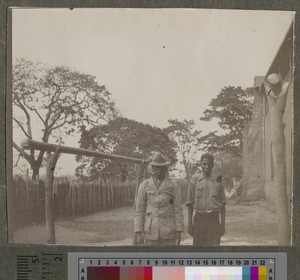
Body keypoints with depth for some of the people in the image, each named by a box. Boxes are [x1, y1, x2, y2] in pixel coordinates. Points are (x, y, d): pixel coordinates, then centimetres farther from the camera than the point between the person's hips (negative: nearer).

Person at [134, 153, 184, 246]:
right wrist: (138, 233, -3)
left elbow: (178, 210, 2)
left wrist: (179, 232, -3)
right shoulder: (144, 186, 3)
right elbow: (139, 210, 3)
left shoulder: (173, 186, 3)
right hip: (150, 231, 0)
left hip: (168, 232, 0)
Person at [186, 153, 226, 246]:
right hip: (199, 218, 0)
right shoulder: (195, 179, 3)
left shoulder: (217, 180, 5)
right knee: (198, 243, 6)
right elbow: (190, 203, 4)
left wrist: (223, 223, 3)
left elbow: (222, 204, 9)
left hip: (214, 218, 0)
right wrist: (189, 223, -1)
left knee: (214, 244, -6)